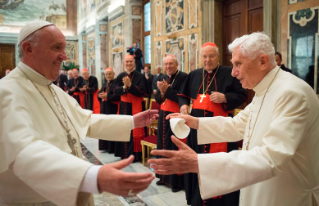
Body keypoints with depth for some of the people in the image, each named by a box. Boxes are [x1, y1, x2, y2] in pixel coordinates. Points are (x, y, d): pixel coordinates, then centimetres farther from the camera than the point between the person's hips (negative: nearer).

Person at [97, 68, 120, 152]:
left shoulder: (116, 83, -9)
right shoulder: (105, 84, 18)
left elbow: (117, 96, -18)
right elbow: (99, 93, 14)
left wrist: (106, 96, -21)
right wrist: (100, 95, -8)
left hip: (112, 109, -8)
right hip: (104, 108, 8)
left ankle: (112, 148, 5)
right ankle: (105, 146, 20)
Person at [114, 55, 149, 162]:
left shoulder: (140, 76, -6)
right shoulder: (120, 76, 7)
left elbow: (142, 92, -14)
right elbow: (115, 91, -1)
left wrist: (130, 85, -24)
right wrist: (124, 87, -20)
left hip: (136, 107, -4)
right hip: (124, 106, 4)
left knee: (135, 130, -2)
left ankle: (135, 154, 8)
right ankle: (124, 153, 21)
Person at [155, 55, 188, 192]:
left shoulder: (183, 77, -11)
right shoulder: (163, 78, 10)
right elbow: (157, 99, 7)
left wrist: (167, 90, -19)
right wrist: (162, 92, -13)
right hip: (164, 116, 7)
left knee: (175, 148, -3)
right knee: (163, 145, 13)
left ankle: (177, 181, 7)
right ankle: (164, 177, 26)